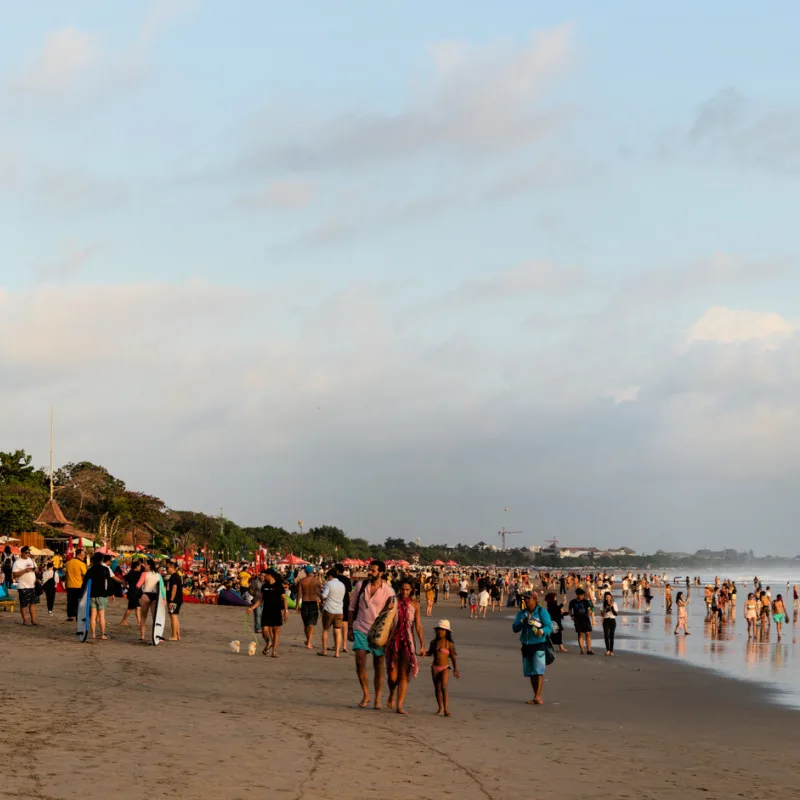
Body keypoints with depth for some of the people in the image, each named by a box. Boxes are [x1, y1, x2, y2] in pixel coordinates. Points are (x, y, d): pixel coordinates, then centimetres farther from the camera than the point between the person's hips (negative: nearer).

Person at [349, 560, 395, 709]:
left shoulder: (388, 591, -4)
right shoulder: (360, 586, 3)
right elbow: (352, 608, 10)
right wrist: (350, 628, 7)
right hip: (360, 629, 1)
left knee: (378, 666, 5)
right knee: (360, 662, -10)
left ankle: (377, 699, 14)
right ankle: (365, 695, 5)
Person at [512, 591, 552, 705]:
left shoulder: (542, 612, -3)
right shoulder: (521, 613, 13)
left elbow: (549, 626, -10)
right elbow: (514, 628, 8)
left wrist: (542, 631, -31)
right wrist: (522, 622, -11)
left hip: (539, 645, -6)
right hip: (526, 645, 6)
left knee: (539, 671, -15)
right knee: (530, 672, 9)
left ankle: (538, 696, -21)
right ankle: (536, 697, 18)